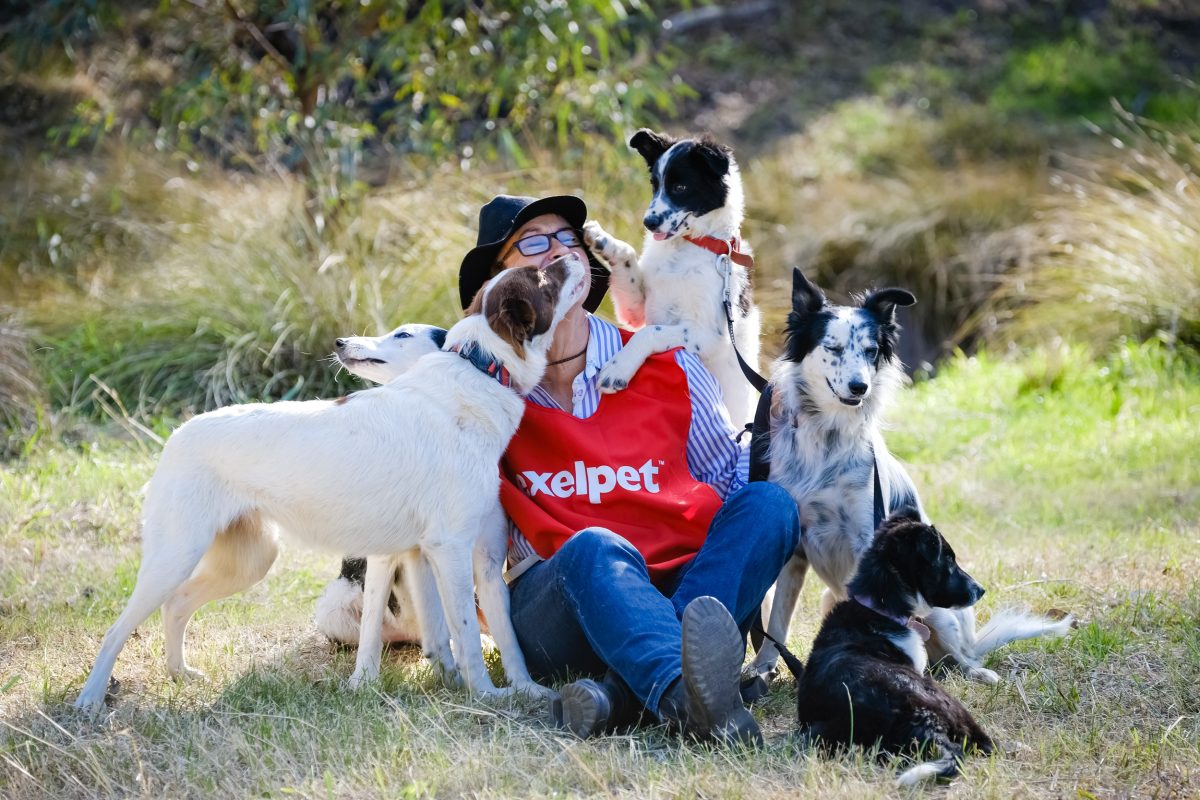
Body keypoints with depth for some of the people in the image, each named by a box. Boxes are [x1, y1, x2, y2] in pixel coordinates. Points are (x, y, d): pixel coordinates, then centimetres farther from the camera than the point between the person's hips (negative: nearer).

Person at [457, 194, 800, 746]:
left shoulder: (666, 367, 11)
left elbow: (732, 476, 15)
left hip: (682, 583, 3)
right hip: (555, 608, -3)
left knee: (767, 503, -21)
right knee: (595, 549, -35)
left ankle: (625, 691, -44)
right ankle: (685, 698, -70)